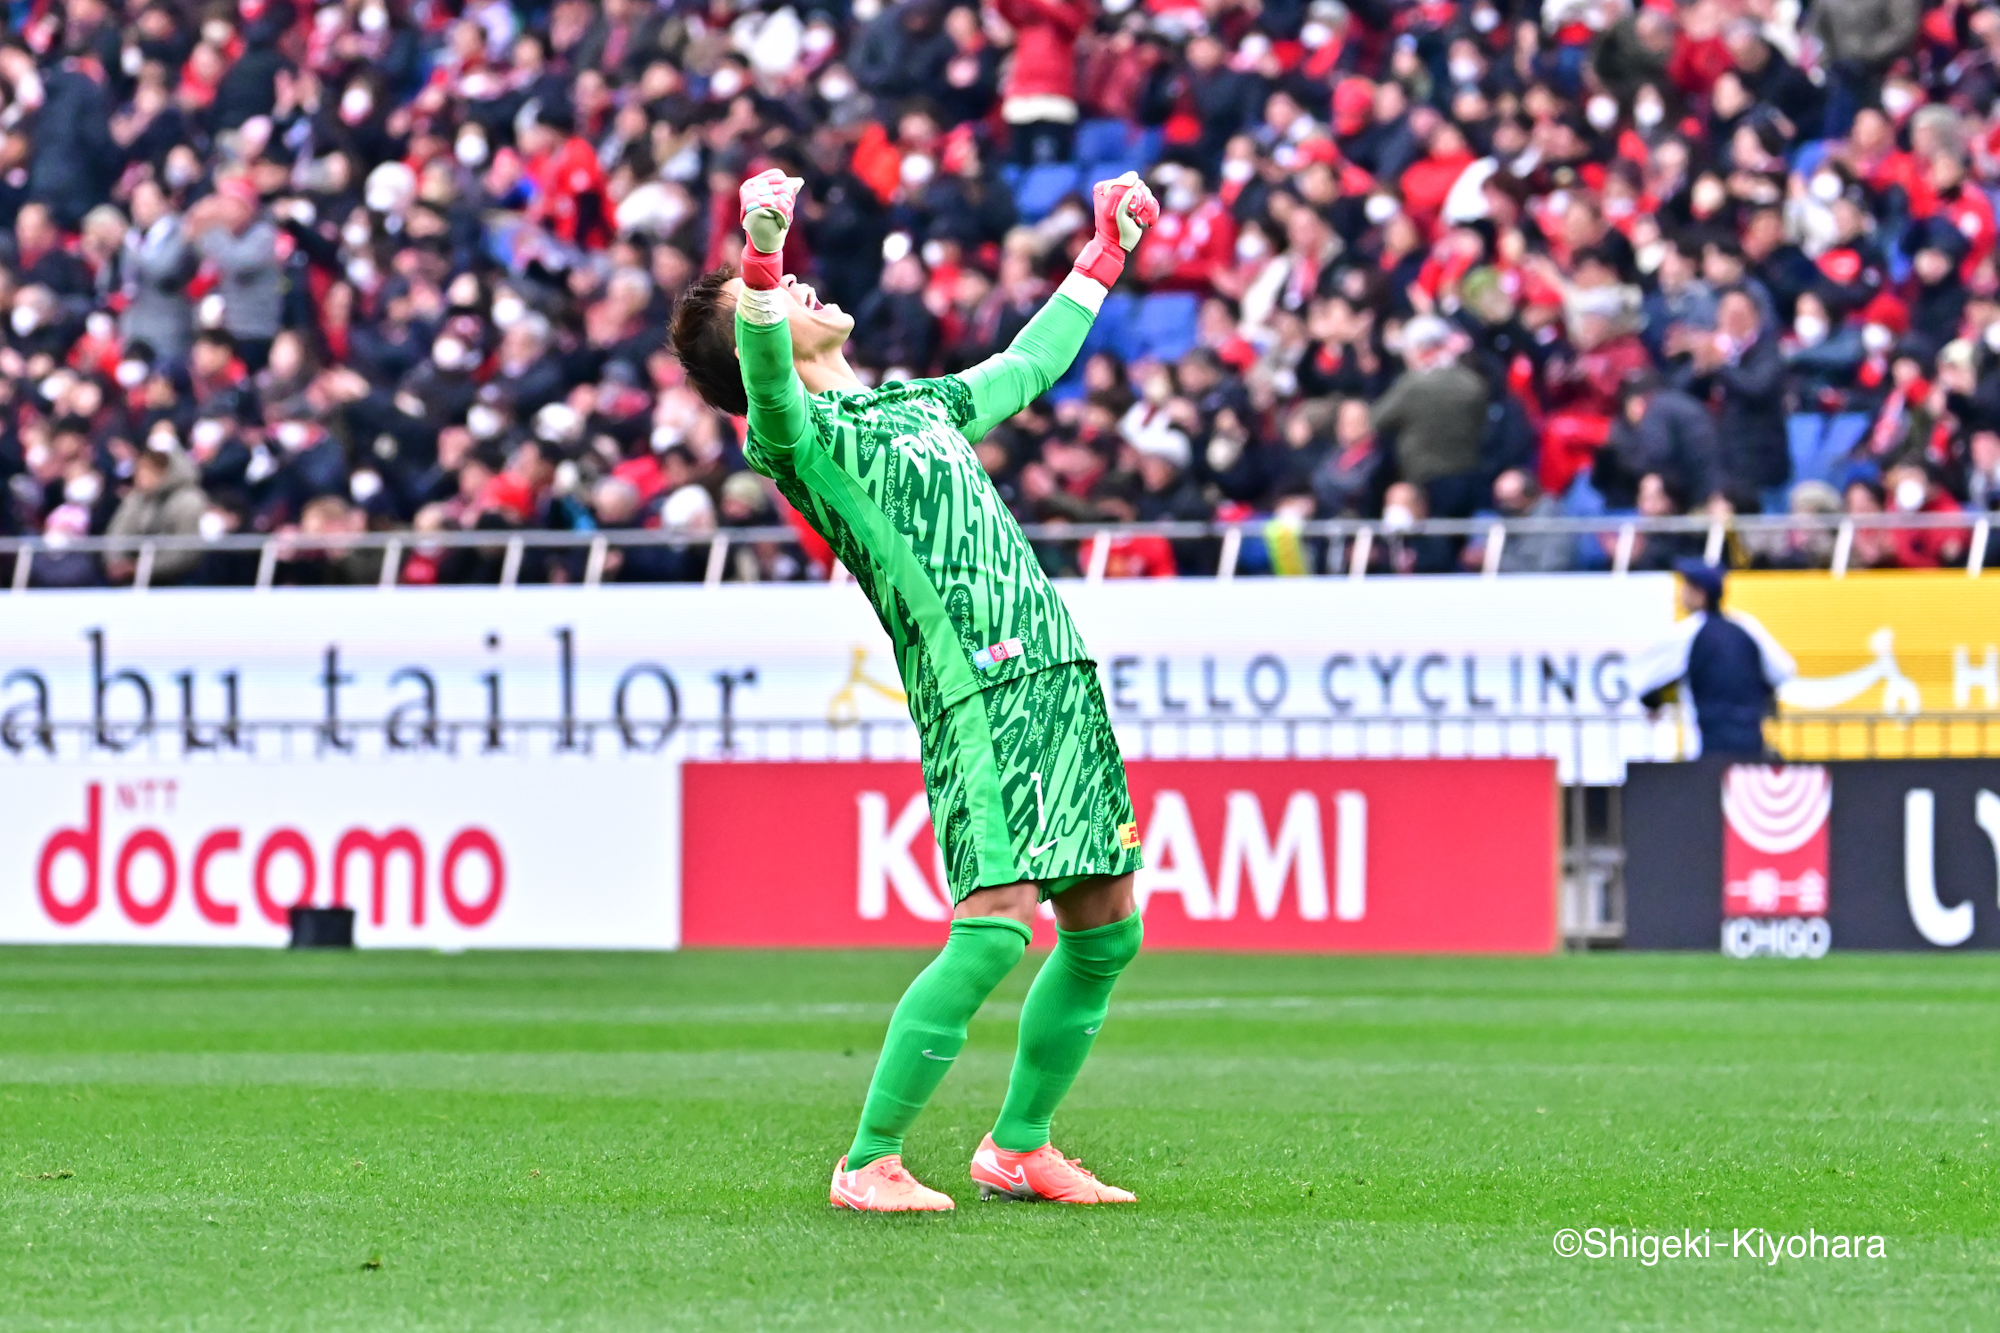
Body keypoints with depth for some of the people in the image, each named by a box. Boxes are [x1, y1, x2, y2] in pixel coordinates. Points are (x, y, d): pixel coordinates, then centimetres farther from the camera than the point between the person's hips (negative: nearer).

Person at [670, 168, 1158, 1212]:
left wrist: (1103, 256, 49)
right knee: (995, 924, -19)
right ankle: (867, 1165, -12)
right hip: (977, 694, -8)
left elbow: (1028, 364, 41)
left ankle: (1018, 1148, 22)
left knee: (1104, 930, 8)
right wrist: (762, 258, -42)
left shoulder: (921, 405, 23)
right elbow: (768, 387, -26)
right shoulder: (799, 435, -2)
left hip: (1058, 677, 8)